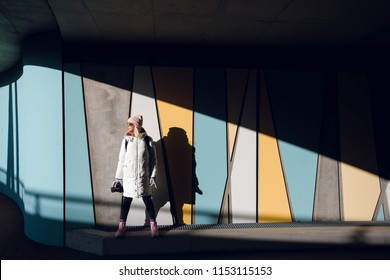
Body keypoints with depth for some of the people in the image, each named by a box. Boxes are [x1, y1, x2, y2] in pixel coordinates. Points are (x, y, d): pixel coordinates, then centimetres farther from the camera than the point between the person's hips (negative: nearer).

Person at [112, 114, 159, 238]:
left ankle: (153, 225, 20)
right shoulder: (126, 140, -2)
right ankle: (122, 226, 18)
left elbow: (153, 160, 0)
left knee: (148, 200, 8)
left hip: (143, 177, -1)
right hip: (128, 177, 1)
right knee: (126, 201, 6)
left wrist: (153, 176, -5)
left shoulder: (147, 140, -5)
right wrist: (118, 177, 3)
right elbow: (121, 160, 3)